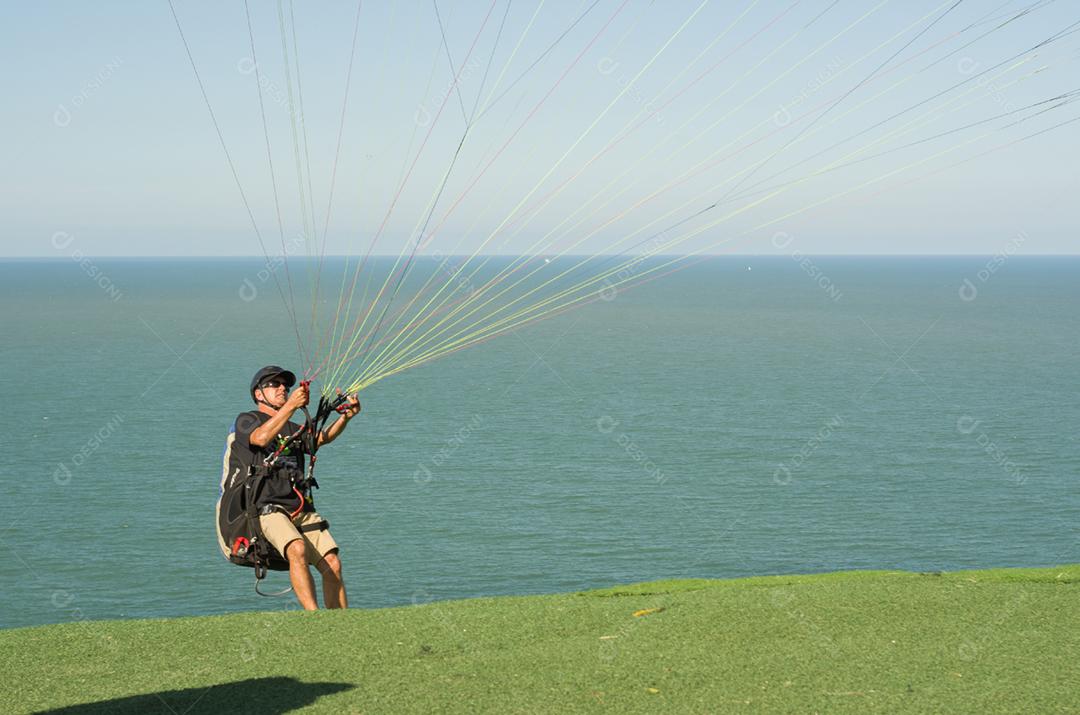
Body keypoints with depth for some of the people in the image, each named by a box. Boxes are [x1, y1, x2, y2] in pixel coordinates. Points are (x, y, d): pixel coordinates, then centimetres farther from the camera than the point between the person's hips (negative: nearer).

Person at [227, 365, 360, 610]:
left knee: (332, 564, -14)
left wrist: (346, 416, -16)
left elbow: (322, 438, 4)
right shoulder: (246, 420, 10)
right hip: (266, 509, -6)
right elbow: (261, 437, -16)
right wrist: (290, 406, -27)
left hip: (301, 510, 6)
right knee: (297, 549, -33)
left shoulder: (293, 430, 26)